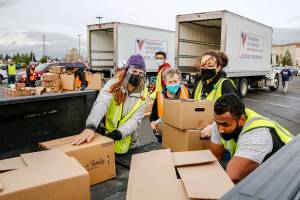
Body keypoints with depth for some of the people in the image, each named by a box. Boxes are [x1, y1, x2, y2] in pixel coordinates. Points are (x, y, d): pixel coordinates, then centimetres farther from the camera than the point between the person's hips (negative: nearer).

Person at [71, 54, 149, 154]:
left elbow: (135, 120, -15)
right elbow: (101, 104, -32)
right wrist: (90, 127, -50)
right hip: (106, 136, -1)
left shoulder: (144, 93, -8)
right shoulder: (113, 84, -14)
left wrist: (118, 133, -33)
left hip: (128, 140, 2)